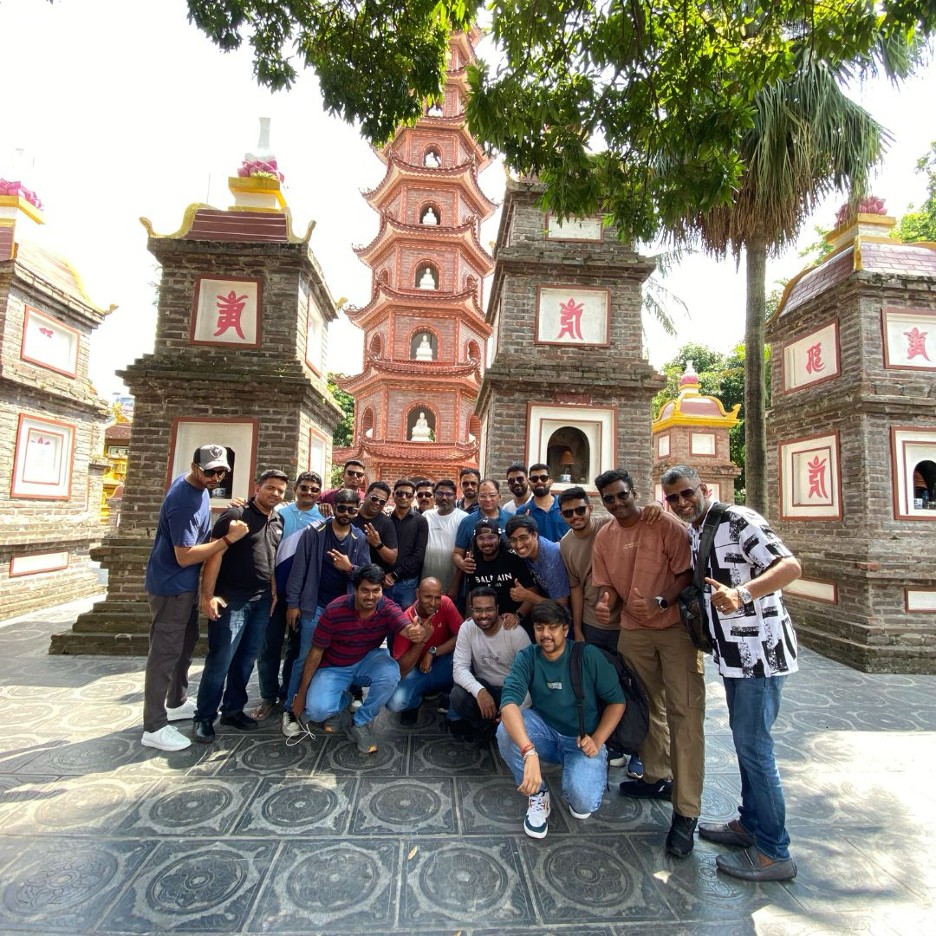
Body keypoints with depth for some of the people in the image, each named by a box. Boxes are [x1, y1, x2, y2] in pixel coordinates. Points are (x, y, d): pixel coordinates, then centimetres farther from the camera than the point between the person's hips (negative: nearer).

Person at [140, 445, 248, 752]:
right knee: (165, 654, 0)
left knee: (185, 645, 21)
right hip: (171, 587, -10)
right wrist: (228, 539, -28)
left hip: (186, 585, 10)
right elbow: (185, 556, -27)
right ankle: (154, 728, 12)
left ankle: (176, 703, 38)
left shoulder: (197, 484, 1)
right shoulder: (183, 501, -28)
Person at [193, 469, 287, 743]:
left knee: (246, 659, 14)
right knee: (220, 660, 0)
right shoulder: (235, 515, -9)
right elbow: (215, 555, -13)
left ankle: (233, 709, 29)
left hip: (262, 601, 6)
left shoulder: (279, 521, 11)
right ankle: (204, 717, 17)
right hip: (231, 599, -6)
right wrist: (208, 595, -18)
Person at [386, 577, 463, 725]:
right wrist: (422, 639, -36)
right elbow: (401, 669, -23)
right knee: (395, 703, -28)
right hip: (416, 670, -1)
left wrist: (433, 652, -26)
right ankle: (415, 702, 10)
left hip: (443, 665, 1)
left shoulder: (445, 604, -17)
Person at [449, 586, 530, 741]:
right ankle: (487, 729, 2)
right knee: (458, 696, -28)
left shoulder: (516, 632, -19)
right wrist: (479, 691, -39)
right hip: (483, 687, 2)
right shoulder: (467, 628, -13)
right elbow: (459, 668, -19)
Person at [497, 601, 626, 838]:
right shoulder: (526, 658, -16)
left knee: (583, 802, -28)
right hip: (545, 732, 2)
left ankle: (579, 788, 11)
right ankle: (538, 792, -3)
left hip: (582, 741, -1)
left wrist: (597, 740, -17)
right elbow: (509, 703, -31)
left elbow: (617, 701, -4)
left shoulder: (589, 656, -16)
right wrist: (529, 752, -46)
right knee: (507, 729, -29)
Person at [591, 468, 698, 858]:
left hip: (676, 626, -5)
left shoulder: (665, 524, -13)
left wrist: (662, 602, -27)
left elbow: (688, 572, -13)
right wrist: (604, 603, -13)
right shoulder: (604, 537, 2)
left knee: (684, 712, -5)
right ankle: (657, 777, 37)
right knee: (647, 706, 18)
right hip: (633, 631, 5)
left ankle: (686, 811, 6)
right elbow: (608, 584, 8)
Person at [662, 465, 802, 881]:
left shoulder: (738, 520, -16)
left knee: (752, 745, -1)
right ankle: (751, 823, 36)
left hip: (760, 649, -8)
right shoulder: (690, 535, 9)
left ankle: (774, 853, 16)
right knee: (744, 740, 19)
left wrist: (741, 593, -40)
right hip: (731, 652, 9)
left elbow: (790, 566, -26)